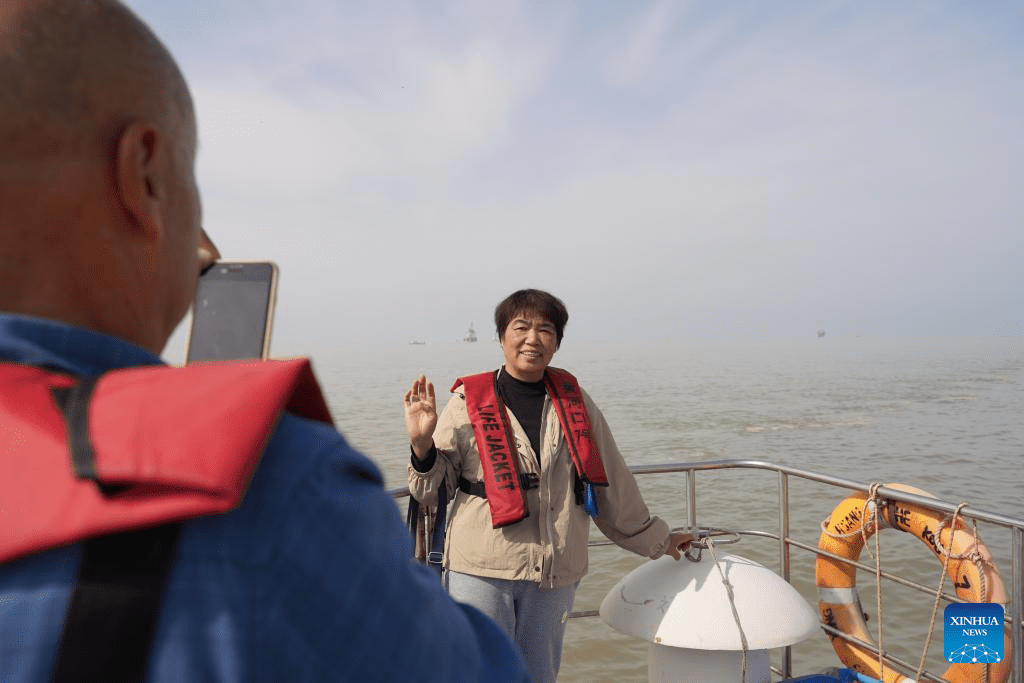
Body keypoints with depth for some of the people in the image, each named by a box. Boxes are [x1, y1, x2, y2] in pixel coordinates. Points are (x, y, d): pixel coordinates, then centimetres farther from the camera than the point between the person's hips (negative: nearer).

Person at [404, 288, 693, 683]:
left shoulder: (574, 402, 6)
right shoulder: (469, 402, -3)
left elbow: (613, 483, 15)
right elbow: (431, 491, 1)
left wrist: (655, 539, 22)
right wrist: (422, 445, -18)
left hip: (554, 575, 3)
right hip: (481, 571, -3)